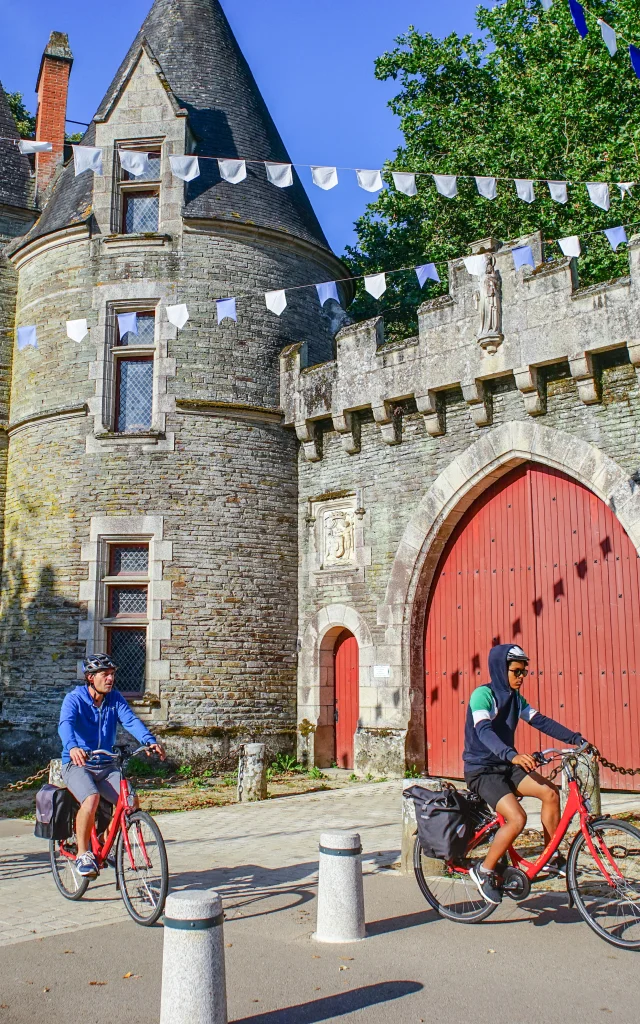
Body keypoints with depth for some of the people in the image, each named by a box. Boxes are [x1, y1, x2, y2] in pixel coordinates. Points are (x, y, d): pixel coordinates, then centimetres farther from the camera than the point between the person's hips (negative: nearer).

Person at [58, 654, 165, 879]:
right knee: (91, 798, -32)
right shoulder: (74, 699, -9)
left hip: (105, 766, 4)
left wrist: (150, 741, -33)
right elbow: (65, 724, -28)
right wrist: (72, 747, -50)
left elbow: (131, 721, -13)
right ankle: (82, 854, -13)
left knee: (131, 801, -17)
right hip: (76, 765, -4)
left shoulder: (115, 699, 2)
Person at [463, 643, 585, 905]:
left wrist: (575, 738, -10)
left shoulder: (515, 697, 8)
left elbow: (541, 721, 3)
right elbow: (484, 731, -32)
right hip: (482, 770, -7)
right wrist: (512, 755, -48)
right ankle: (484, 870, -4)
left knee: (550, 792, -13)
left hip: (506, 766, 8)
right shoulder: (483, 695, -17)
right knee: (517, 819, -24)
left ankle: (551, 857, 4)